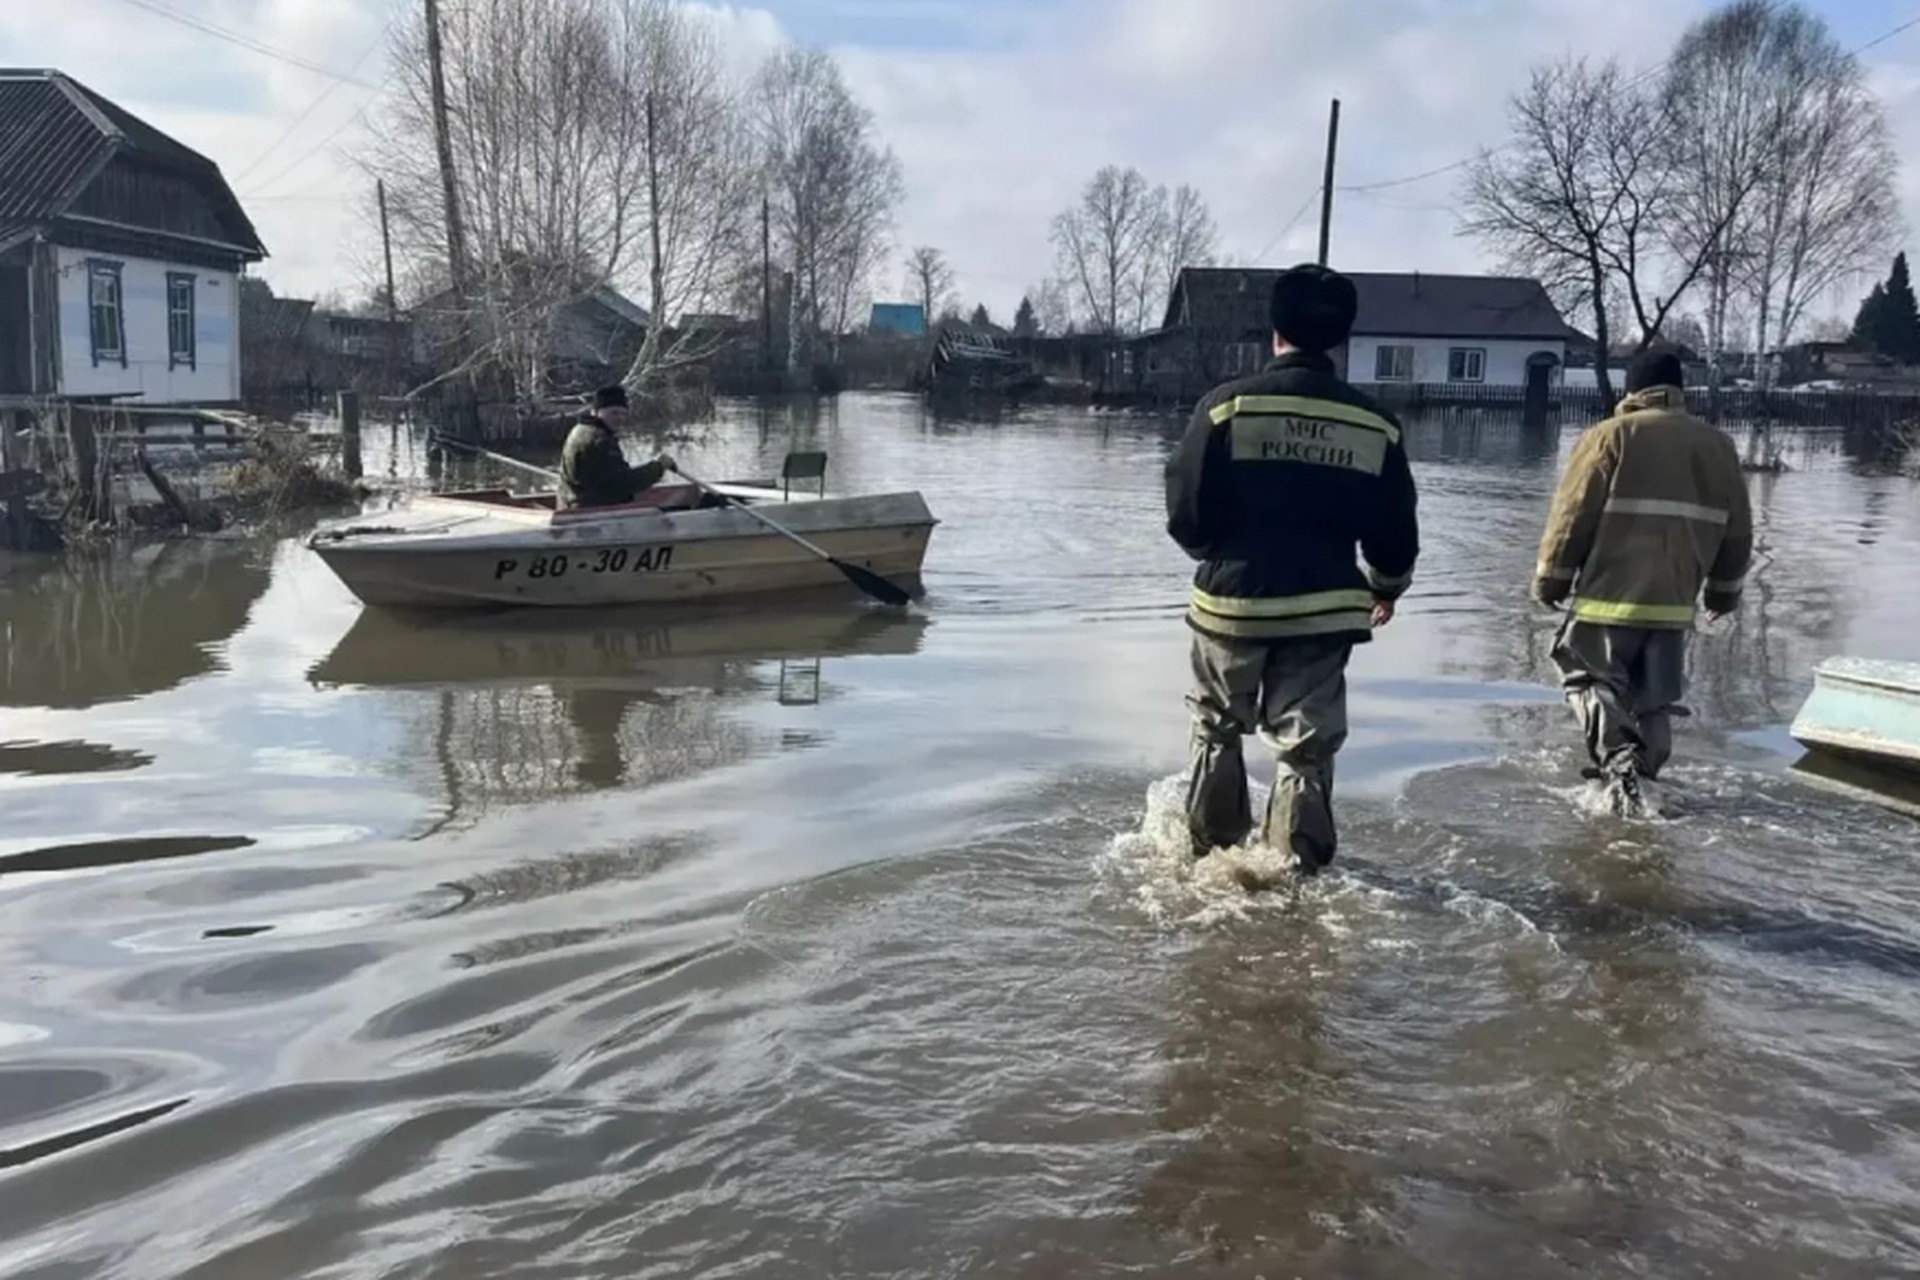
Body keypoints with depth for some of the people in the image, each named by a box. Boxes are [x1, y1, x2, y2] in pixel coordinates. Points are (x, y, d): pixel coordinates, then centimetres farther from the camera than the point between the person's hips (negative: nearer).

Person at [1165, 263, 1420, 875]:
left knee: (1217, 728, 21)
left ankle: (1214, 847, 30)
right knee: (1307, 745, 11)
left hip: (1232, 600, -1)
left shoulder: (1229, 404, -11)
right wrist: (1388, 584, 26)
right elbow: (1394, 528, 6)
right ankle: (1297, 864, 10)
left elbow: (1186, 512, -8)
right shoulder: (1375, 424, -2)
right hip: (1323, 610, 1)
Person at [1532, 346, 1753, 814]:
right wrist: (1724, 590, 27)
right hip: (1674, 604, 5)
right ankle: (1643, 776, 20)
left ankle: (1618, 759, -17)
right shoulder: (1718, 445, 11)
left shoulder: (1611, 436, -5)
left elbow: (1572, 517, -7)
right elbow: (1737, 531, 15)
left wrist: (1550, 579, 3)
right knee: (1654, 699, 15)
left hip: (1610, 595, -4)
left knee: (1591, 680, 3)